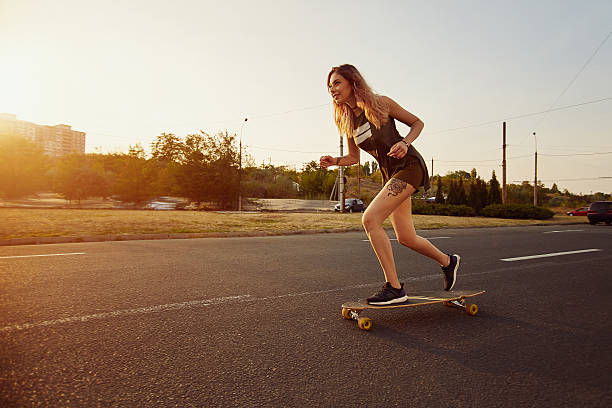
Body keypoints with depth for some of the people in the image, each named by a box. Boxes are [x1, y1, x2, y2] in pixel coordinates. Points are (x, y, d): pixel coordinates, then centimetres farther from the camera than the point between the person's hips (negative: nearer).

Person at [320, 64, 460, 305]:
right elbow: (354, 157, 17)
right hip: (390, 174, 7)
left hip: (409, 166, -7)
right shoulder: (347, 122, 9)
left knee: (370, 219, -21)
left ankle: (394, 288, -13)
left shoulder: (379, 104, -7)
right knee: (406, 238, 11)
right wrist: (335, 161, -3)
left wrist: (405, 143, -16)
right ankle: (447, 261, 39)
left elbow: (417, 123, 2)